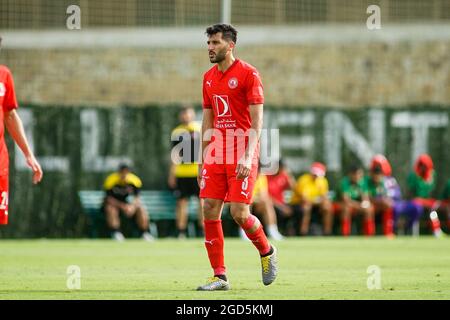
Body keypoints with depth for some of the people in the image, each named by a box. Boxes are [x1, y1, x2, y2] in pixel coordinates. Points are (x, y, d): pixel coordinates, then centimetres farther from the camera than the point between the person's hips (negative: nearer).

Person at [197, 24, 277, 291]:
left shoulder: (248, 74, -7)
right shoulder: (209, 78, 14)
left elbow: (257, 120, -12)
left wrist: (248, 156, -21)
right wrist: (203, 160, 17)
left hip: (242, 154, -6)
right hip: (216, 153, 6)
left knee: (239, 214, -10)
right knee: (210, 211, -2)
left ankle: (267, 251, 19)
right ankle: (220, 276, 3)